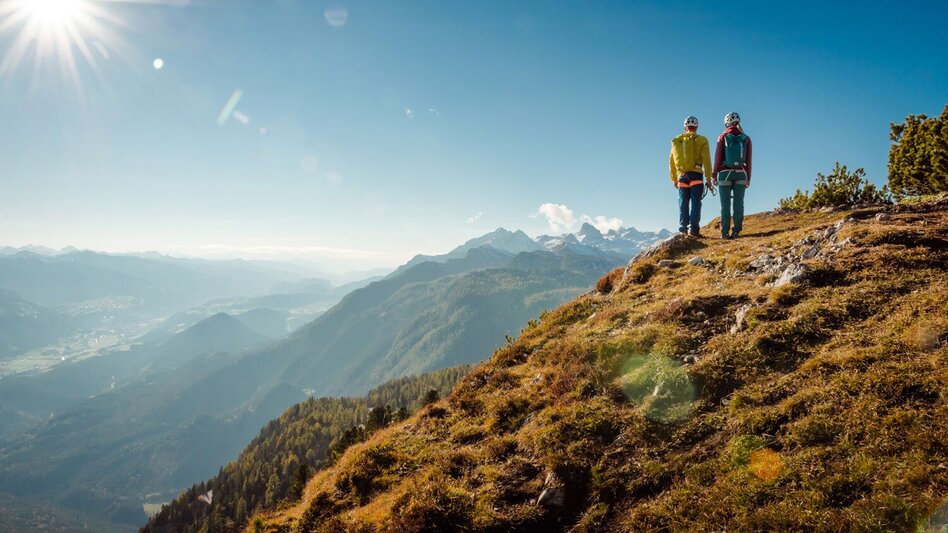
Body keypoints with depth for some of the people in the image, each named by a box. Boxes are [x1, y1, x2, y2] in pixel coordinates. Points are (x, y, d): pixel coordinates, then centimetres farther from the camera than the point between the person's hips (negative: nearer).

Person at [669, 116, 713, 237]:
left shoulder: (676, 141, 13)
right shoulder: (702, 140, 4)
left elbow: (671, 161, 13)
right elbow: (706, 160, -4)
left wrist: (674, 179, 18)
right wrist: (708, 178, -2)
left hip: (682, 175, 3)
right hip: (696, 174, -3)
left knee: (683, 203, 6)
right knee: (695, 203, -2)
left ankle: (683, 229, 1)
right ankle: (694, 228, -9)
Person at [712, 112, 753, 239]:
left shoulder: (723, 137, -2)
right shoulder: (746, 139, 4)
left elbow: (718, 158, -4)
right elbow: (748, 160, 3)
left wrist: (714, 175, 3)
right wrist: (748, 177, 9)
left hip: (725, 173, -2)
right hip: (741, 173, 2)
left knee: (725, 204, 0)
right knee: (738, 203, 3)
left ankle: (725, 232, -2)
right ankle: (736, 231, 0)